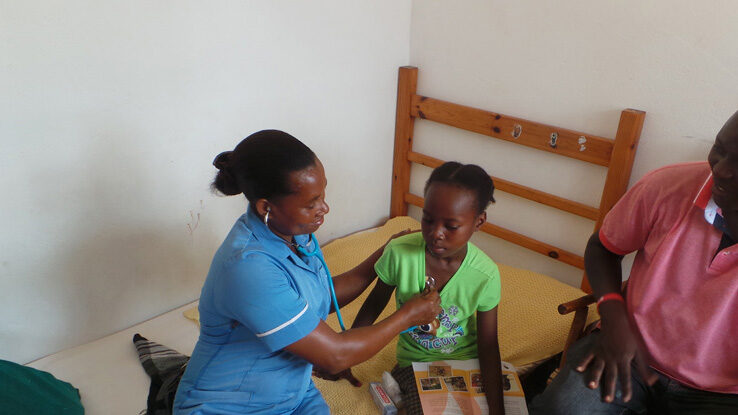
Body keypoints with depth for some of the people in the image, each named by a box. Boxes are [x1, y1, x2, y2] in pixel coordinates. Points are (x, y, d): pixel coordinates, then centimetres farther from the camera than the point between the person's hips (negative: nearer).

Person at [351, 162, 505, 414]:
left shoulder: (486, 275, -21)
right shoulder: (399, 253, -22)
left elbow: (488, 347, -9)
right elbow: (375, 304, -4)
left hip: (465, 359, 1)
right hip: (415, 362, -1)